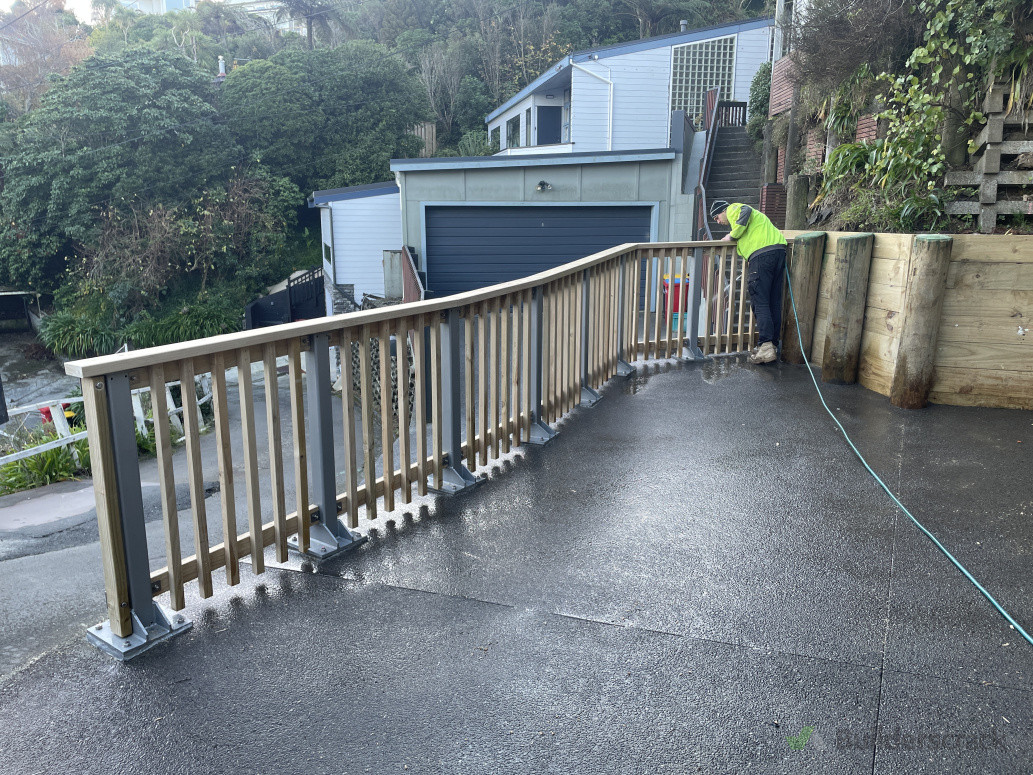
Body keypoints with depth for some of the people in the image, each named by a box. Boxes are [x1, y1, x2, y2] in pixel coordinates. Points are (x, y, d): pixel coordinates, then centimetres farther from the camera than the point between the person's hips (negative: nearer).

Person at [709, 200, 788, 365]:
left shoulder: (733, 209, 10)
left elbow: (745, 211, -12)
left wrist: (732, 235, -5)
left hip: (762, 254, -9)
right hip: (780, 250, 9)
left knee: (760, 303, -11)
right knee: (774, 303, 9)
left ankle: (765, 346, -18)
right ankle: (774, 345, 12)